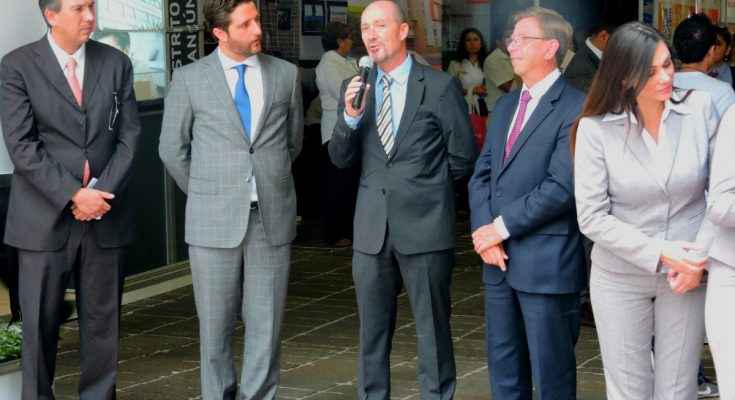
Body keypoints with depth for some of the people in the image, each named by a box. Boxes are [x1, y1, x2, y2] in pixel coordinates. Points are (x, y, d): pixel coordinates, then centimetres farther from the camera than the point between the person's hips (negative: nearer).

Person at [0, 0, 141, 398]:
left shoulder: (116, 63, 7)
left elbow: (128, 136, 5)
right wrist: (73, 195, -16)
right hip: (46, 217, -3)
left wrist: (100, 193, -9)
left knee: (102, 320, 7)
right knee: (40, 323, 3)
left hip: (106, 216, 3)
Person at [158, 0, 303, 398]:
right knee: (216, 325, 6)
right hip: (214, 221, -1)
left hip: (272, 218, 2)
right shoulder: (190, 78, -1)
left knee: (266, 322, 6)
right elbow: (172, 149, 8)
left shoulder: (285, 74, 5)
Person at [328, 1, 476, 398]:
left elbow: (463, 158, 1)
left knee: (433, 330, 5)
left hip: (424, 229, -4)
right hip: (371, 230, 4)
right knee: (371, 332, 12)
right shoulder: (355, 87, 8)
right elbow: (339, 158, 3)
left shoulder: (441, 86, -5)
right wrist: (350, 116, -14)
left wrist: (424, 187, 9)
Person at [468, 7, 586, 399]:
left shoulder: (575, 108, -11)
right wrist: (485, 233, -4)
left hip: (547, 262, -8)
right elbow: (481, 174, 12)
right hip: (499, 260, 8)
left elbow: (562, 186, -19)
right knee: (503, 367, 16)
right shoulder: (506, 105, 16)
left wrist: (502, 227, -13)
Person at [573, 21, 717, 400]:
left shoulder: (700, 108, -6)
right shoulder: (596, 129, -12)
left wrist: (700, 256, -10)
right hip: (620, 278, -1)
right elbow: (592, 218, -12)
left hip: (688, 274, 1)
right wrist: (659, 253, -17)